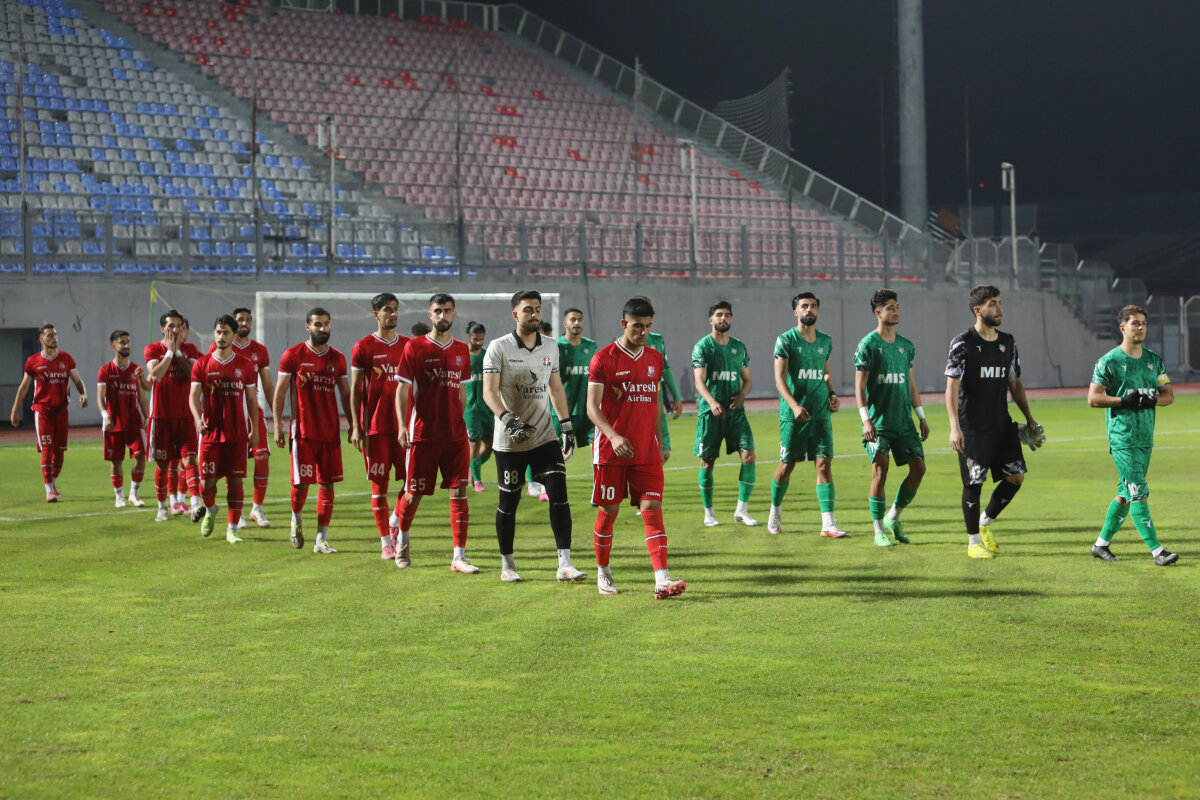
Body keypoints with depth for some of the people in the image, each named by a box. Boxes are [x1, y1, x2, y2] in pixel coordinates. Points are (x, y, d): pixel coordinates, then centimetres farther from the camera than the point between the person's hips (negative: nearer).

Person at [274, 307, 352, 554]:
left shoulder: (337, 358, 10)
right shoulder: (293, 355, -1)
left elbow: (345, 394, 16)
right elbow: (280, 392, 1)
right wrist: (278, 425, -5)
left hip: (330, 431, 3)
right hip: (303, 431, -3)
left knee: (327, 484, 0)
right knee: (301, 483, -6)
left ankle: (321, 540, 5)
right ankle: (296, 519, 26)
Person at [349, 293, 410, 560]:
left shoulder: (408, 346, 11)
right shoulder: (363, 347, 0)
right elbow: (355, 389, 0)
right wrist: (356, 427, -6)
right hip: (376, 426, -3)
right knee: (379, 483, -1)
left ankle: (395, 521, 25)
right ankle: (386, 542, 6)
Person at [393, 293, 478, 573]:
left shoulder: (462, 350, 11)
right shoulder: (415, 347, -2)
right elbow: (402, 390, -4)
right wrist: (402, 425, -16)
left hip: (455, 434, 3)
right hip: (423, 433, -3)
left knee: (459, 492, -4)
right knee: (413, 494, 3)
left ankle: (459, 557, -2)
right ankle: (402, 541, 30)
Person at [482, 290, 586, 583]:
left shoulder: (550, 346, 8)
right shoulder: (499, 348, -8)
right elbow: (489, 392, -14)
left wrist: (567, 425, 13)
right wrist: (508, 419, -29)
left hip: (545, 436, 4)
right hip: (510, 441, -4)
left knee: (559, 495, -8)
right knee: (508, 503, 5)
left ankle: (564, 563, -7)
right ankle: (507, 564, 21)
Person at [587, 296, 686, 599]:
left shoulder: (655, 358, 10)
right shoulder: (603, 359, -6)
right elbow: (592, 406, -11)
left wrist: (659, 441, 18)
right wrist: (613, 436, -25)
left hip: (646, 451, 3)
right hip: (610, 450, -3)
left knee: (652, 509, -8)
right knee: (608, 511, 5)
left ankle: (662, 580, -18)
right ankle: (603, 573, 24)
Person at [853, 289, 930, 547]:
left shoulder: (906, 346, 14)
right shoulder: (867, 345, -4)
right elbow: (859, 386, -7)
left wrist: (922, 417, 16)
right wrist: (866, 419, -17)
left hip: (903, 421, 6)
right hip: (878, 421, -6)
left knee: (918, 466, -1)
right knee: (880, 471, -10)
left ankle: (893, 518, 15)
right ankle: (879, 530, 0)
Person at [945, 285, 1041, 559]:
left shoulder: (1007, 342, 11)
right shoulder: (963, 343, -8)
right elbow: (951, 386, -12)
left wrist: (1029, 418, 17)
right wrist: (954, 427, -20)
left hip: (1002, 424, 6)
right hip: (972, 428, -6)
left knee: (1016, 476, 0)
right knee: (974, 483, -2)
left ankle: (985, 523, 21)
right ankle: (974, 542, 12)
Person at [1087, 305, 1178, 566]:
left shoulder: (1154, 360, 11)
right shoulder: (1109, 361, -7)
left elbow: (1168, 395, 13)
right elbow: (1093, 398, -9)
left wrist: (1152, 401, -8)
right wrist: (1125, 400, -18)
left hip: (1146, 437, 7)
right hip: (1122, 438, -7)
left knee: (1126, 494, 11)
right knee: (1139, 494, -12)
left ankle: (1101, 544, 23)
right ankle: (1157, 551, -15)